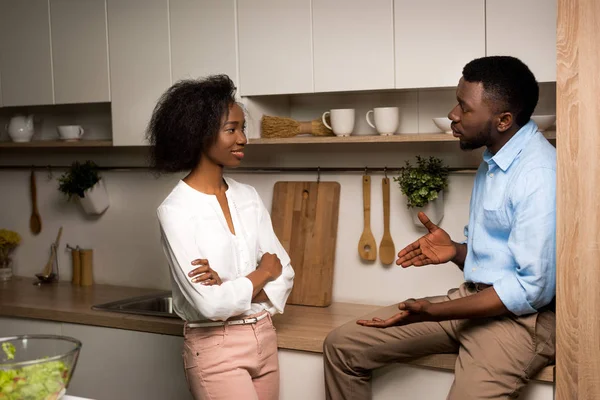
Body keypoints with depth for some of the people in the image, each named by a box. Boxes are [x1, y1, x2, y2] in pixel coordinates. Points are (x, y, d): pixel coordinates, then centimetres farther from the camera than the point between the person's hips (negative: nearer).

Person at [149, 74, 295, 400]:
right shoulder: (175, 211, -14)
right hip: (215, 348, -6)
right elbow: (209, 304, -19)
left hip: (264, 338, 6)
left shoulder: (248, 196, 5)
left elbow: (284, 274, 3)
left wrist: (230, 288, -14)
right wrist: (262, 272, -5)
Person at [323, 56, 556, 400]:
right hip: (474, 298, 9)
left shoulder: (539, 174, -19)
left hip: (521, 316, -9)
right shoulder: (494, 161, 13)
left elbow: (531, 290, -22)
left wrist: (432, 312, -23)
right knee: (342, 345, 3)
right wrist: (455, 251, 1)